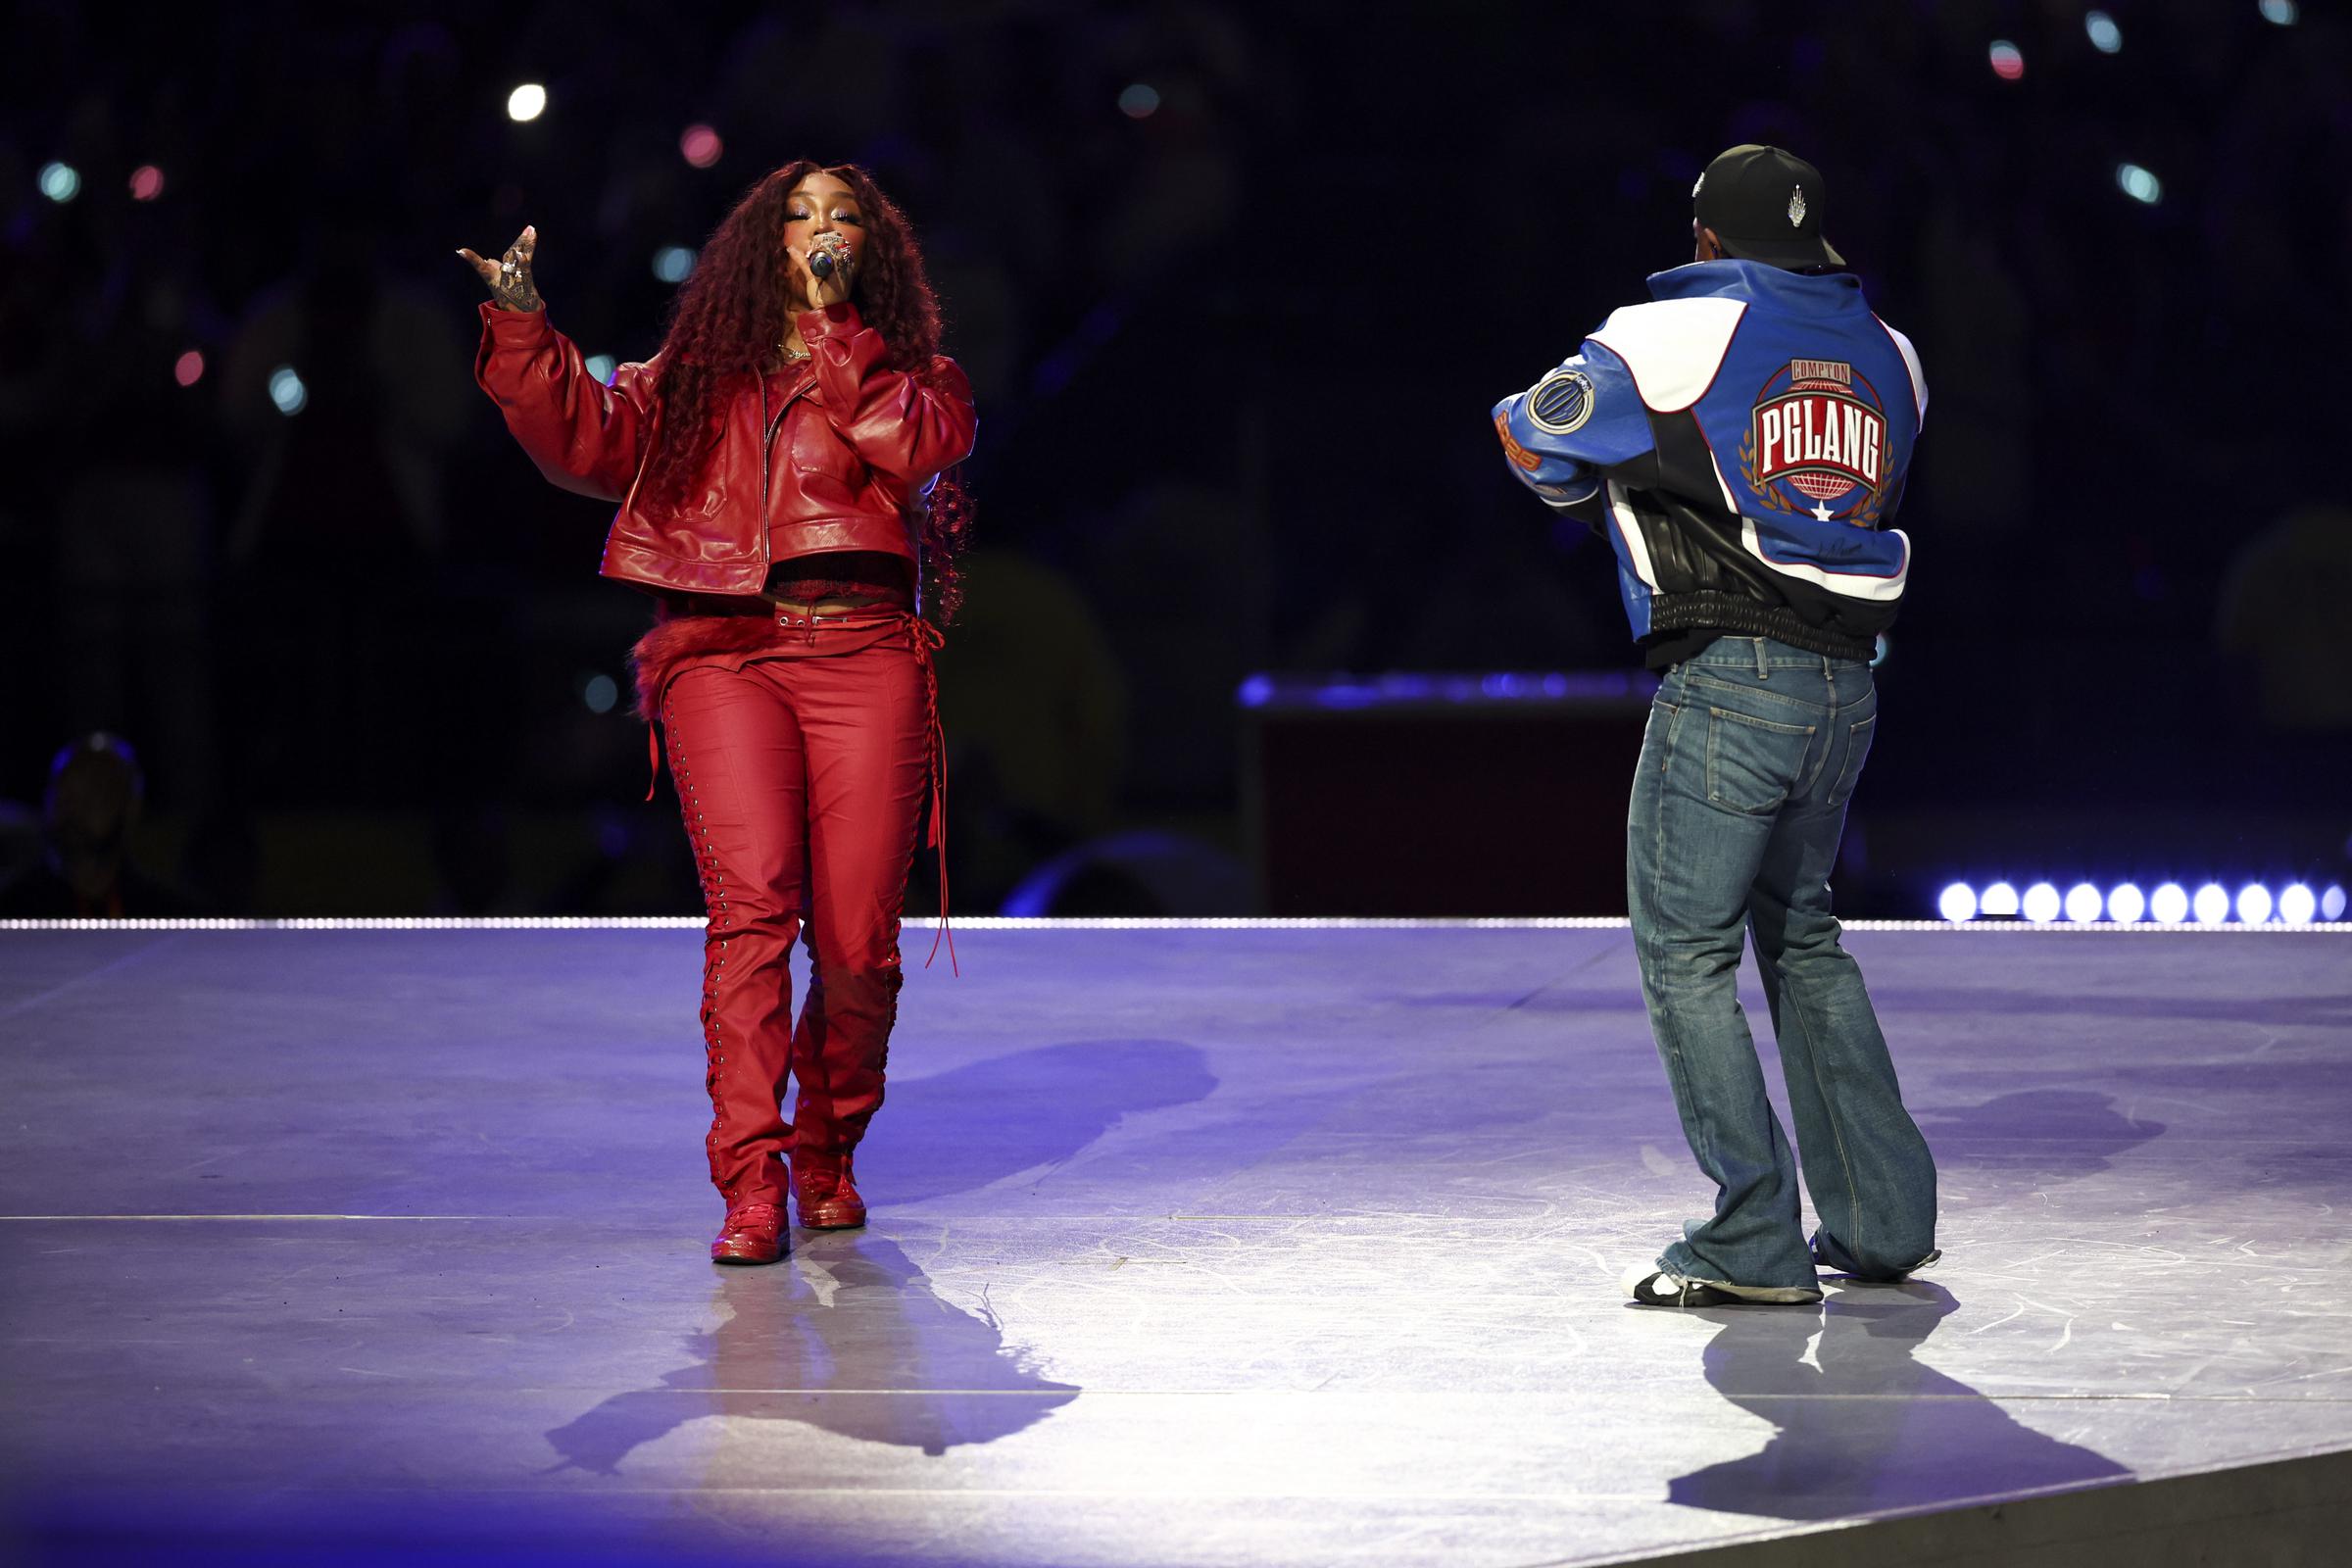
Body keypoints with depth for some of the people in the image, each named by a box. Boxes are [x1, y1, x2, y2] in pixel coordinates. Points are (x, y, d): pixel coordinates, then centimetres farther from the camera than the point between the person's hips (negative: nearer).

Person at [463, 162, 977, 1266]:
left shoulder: (914, 375, 17)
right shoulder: (694, 380, 20)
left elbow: (909, 446, -5)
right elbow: (585, 440, 6)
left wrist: (833, 325, -2)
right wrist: (521, 328, -6)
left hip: (864, 653, 0)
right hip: (725, 653, 0)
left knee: (857, 941, -4)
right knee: (751, 905, -18)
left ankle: (828, 1154, 21)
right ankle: (751, 1185, -21)